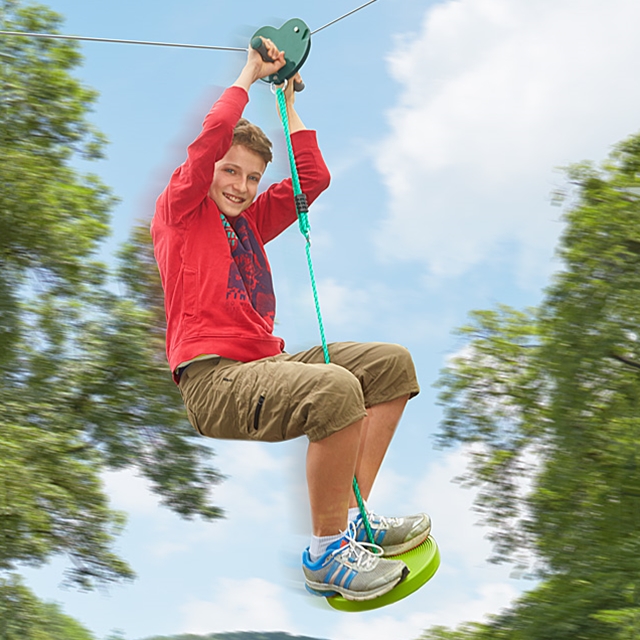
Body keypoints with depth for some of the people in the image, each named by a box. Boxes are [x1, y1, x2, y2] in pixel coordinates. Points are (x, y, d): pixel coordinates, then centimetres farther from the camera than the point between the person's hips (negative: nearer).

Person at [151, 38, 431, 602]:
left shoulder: (250, 220, 25)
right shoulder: (180, 209, 5)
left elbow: (314, 178, 23)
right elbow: (214, 133, -8)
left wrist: (288, 101, 25)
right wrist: (250, 74, 5)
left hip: (265, 361, 9)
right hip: (212, 377, -9)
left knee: (392, 363, 0)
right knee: (336, 389, -34)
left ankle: (350, 515, -5)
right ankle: (327, 554, -22)